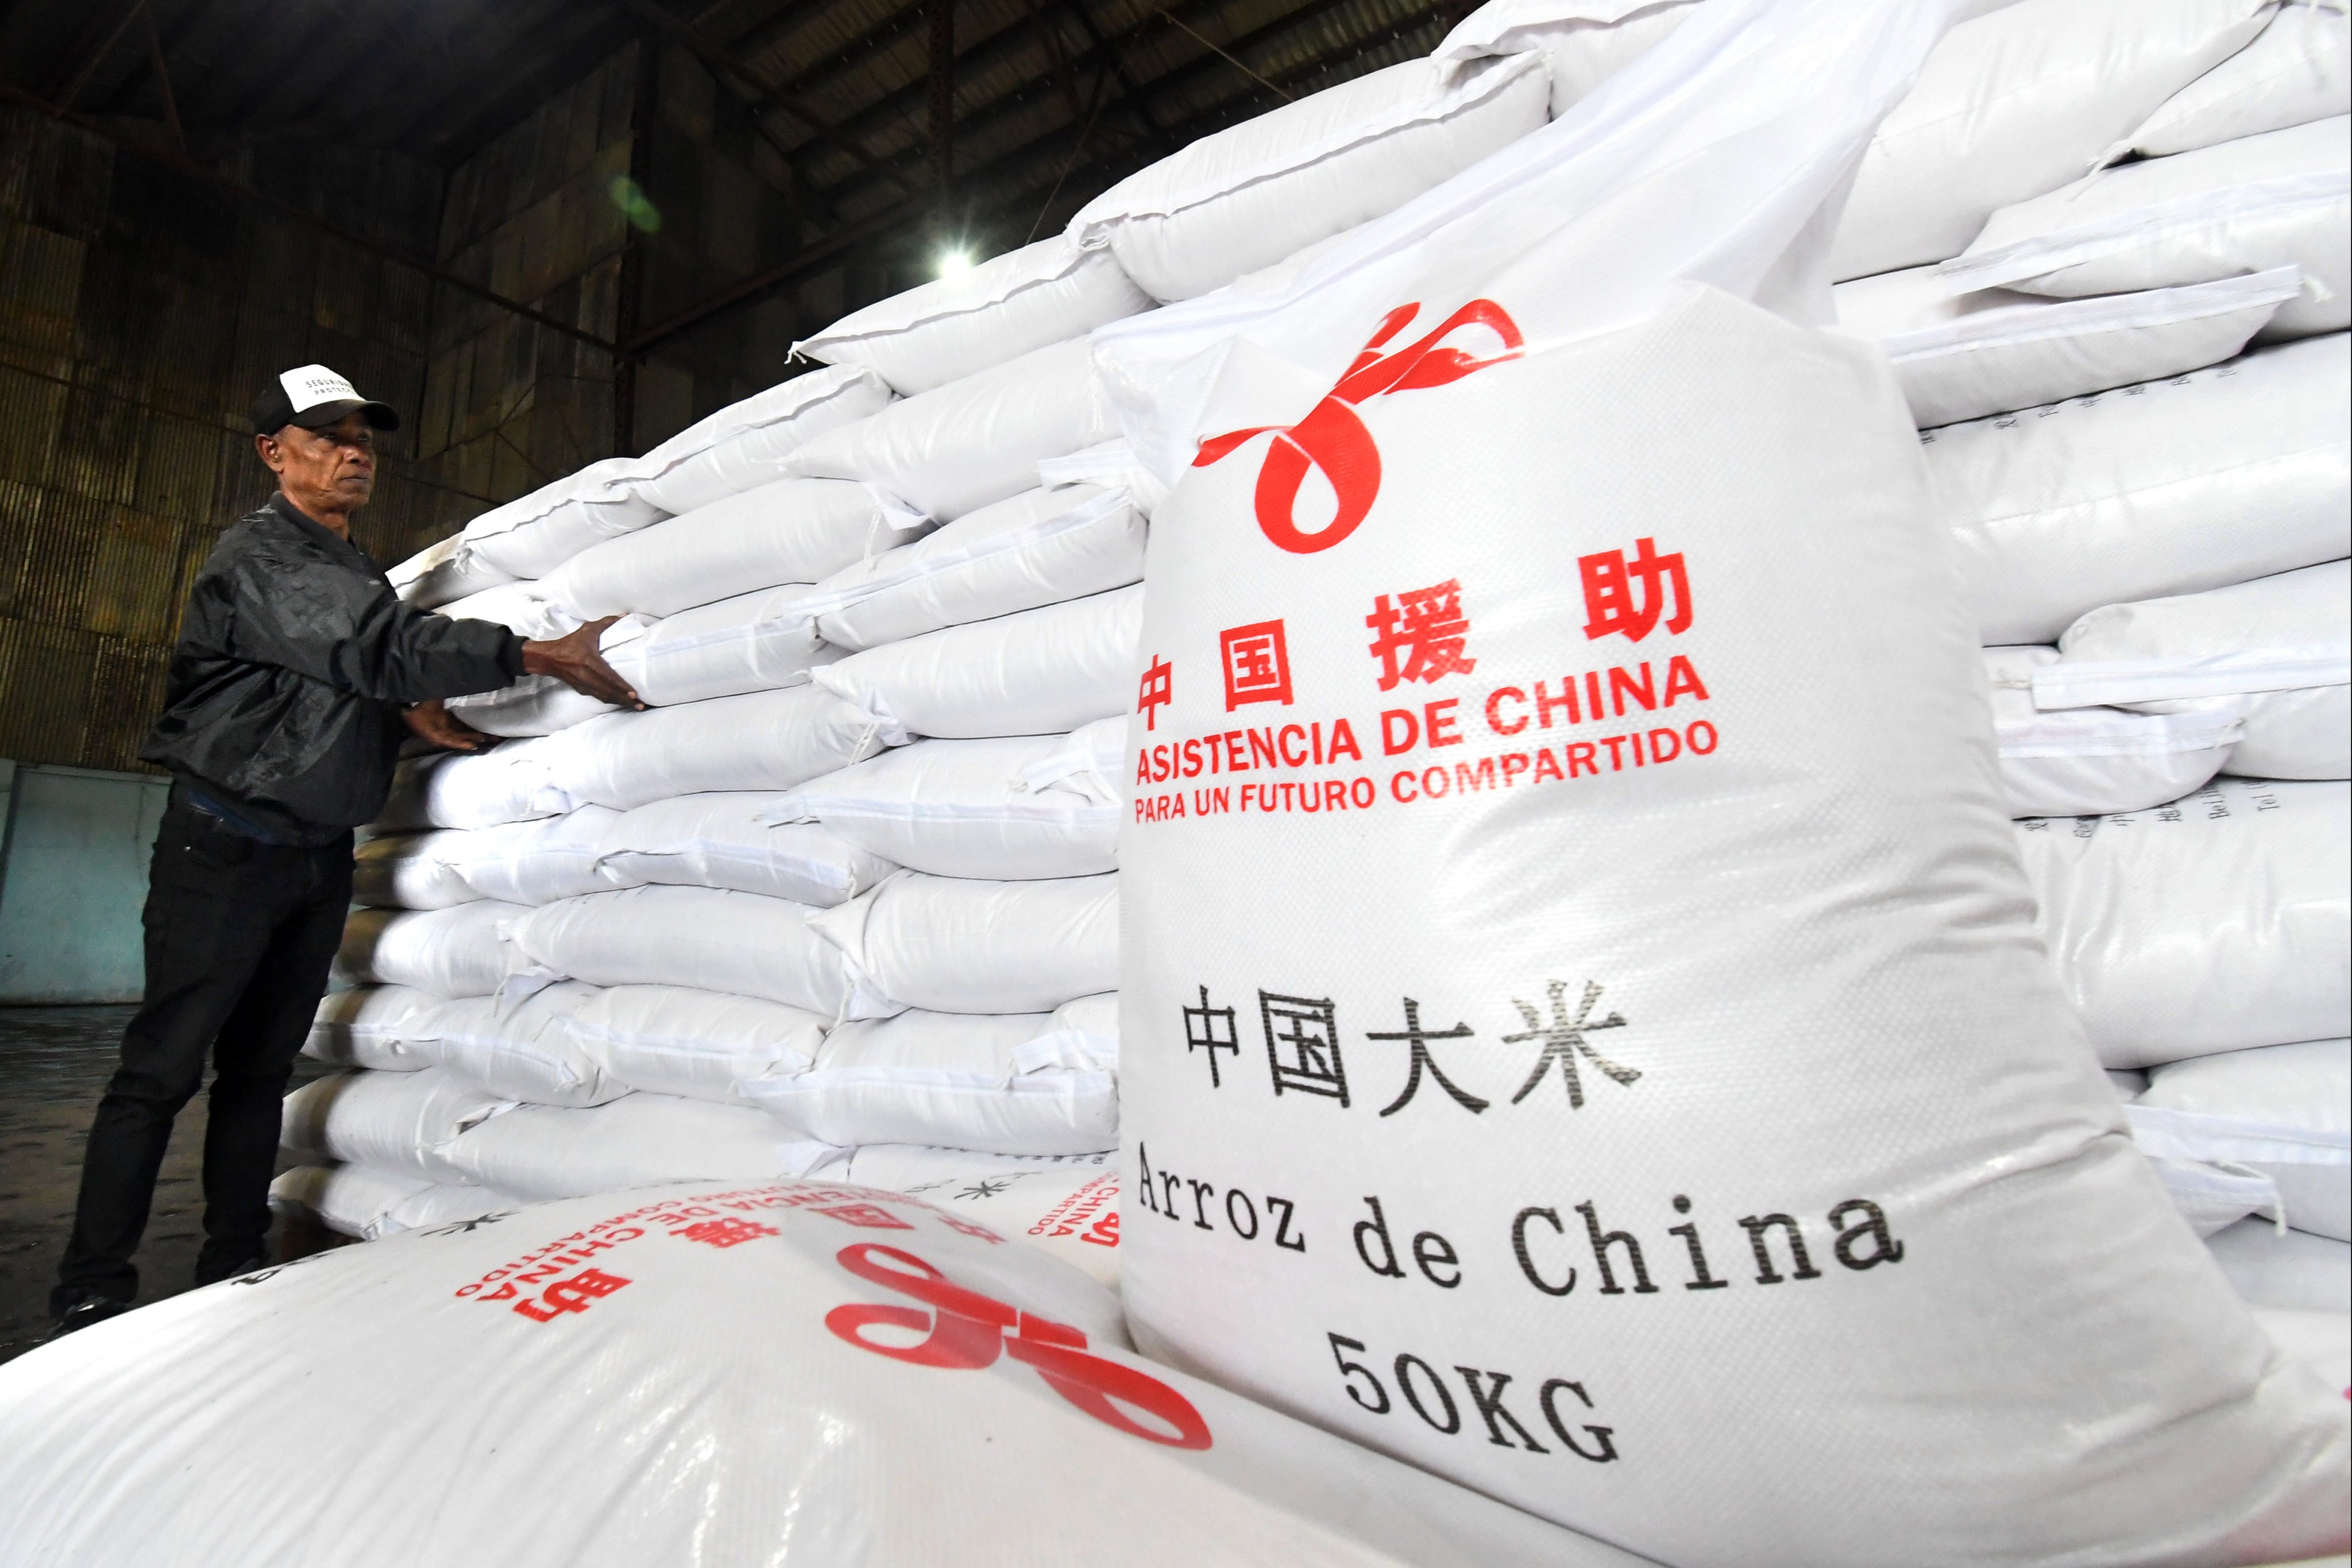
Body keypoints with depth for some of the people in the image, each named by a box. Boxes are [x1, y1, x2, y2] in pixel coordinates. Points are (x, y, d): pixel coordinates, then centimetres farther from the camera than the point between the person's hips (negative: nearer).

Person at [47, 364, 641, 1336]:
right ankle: (93, 1290, 9)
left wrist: (407, 708, -7)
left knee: (262, 1069, 11)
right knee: (163, 1067, -2)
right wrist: (537, 656, -33)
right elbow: (375, 645, -27)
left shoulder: (359, 567, 14)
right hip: (227, 845, -7)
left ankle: (235, 1271, 20)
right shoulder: (257, 554, -11)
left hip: (321, 855, 7)